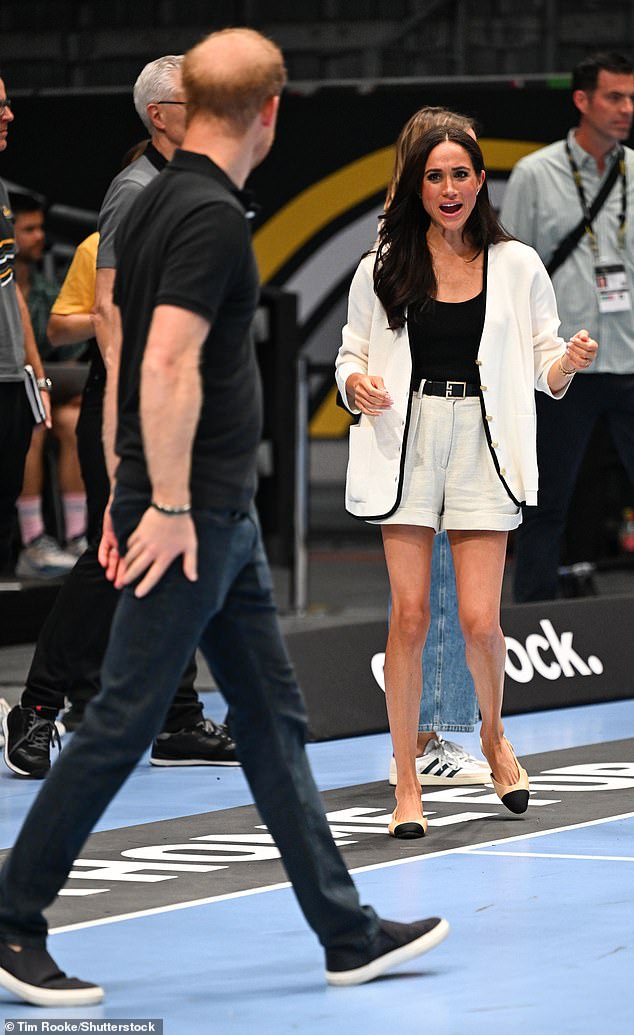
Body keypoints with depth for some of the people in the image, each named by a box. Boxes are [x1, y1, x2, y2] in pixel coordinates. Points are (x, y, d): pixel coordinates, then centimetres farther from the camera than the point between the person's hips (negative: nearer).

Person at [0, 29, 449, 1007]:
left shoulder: (155, 202, 11)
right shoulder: (212, 215, -18)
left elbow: (132, 356, 18)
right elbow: (170, 363, -26)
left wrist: (130, 492, 22)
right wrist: (167, 506, -23)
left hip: (219, 517, 10)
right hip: (191, 512, -10)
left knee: (272, 718, 10)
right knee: (122, 722, -4)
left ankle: (348, 934, 14)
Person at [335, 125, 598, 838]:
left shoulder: (517, 266, 6)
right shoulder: (382, 270, 5)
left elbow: (545, 364, 10)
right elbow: (352, 352, 12)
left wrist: (568, 363, -13)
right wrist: (356, 384, -10)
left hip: (483, 445, 0)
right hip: (406, 440, 0)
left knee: (479, 619, -5)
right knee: (410, 614, -4)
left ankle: (493, 736, 26)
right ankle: (406, 783, 5)